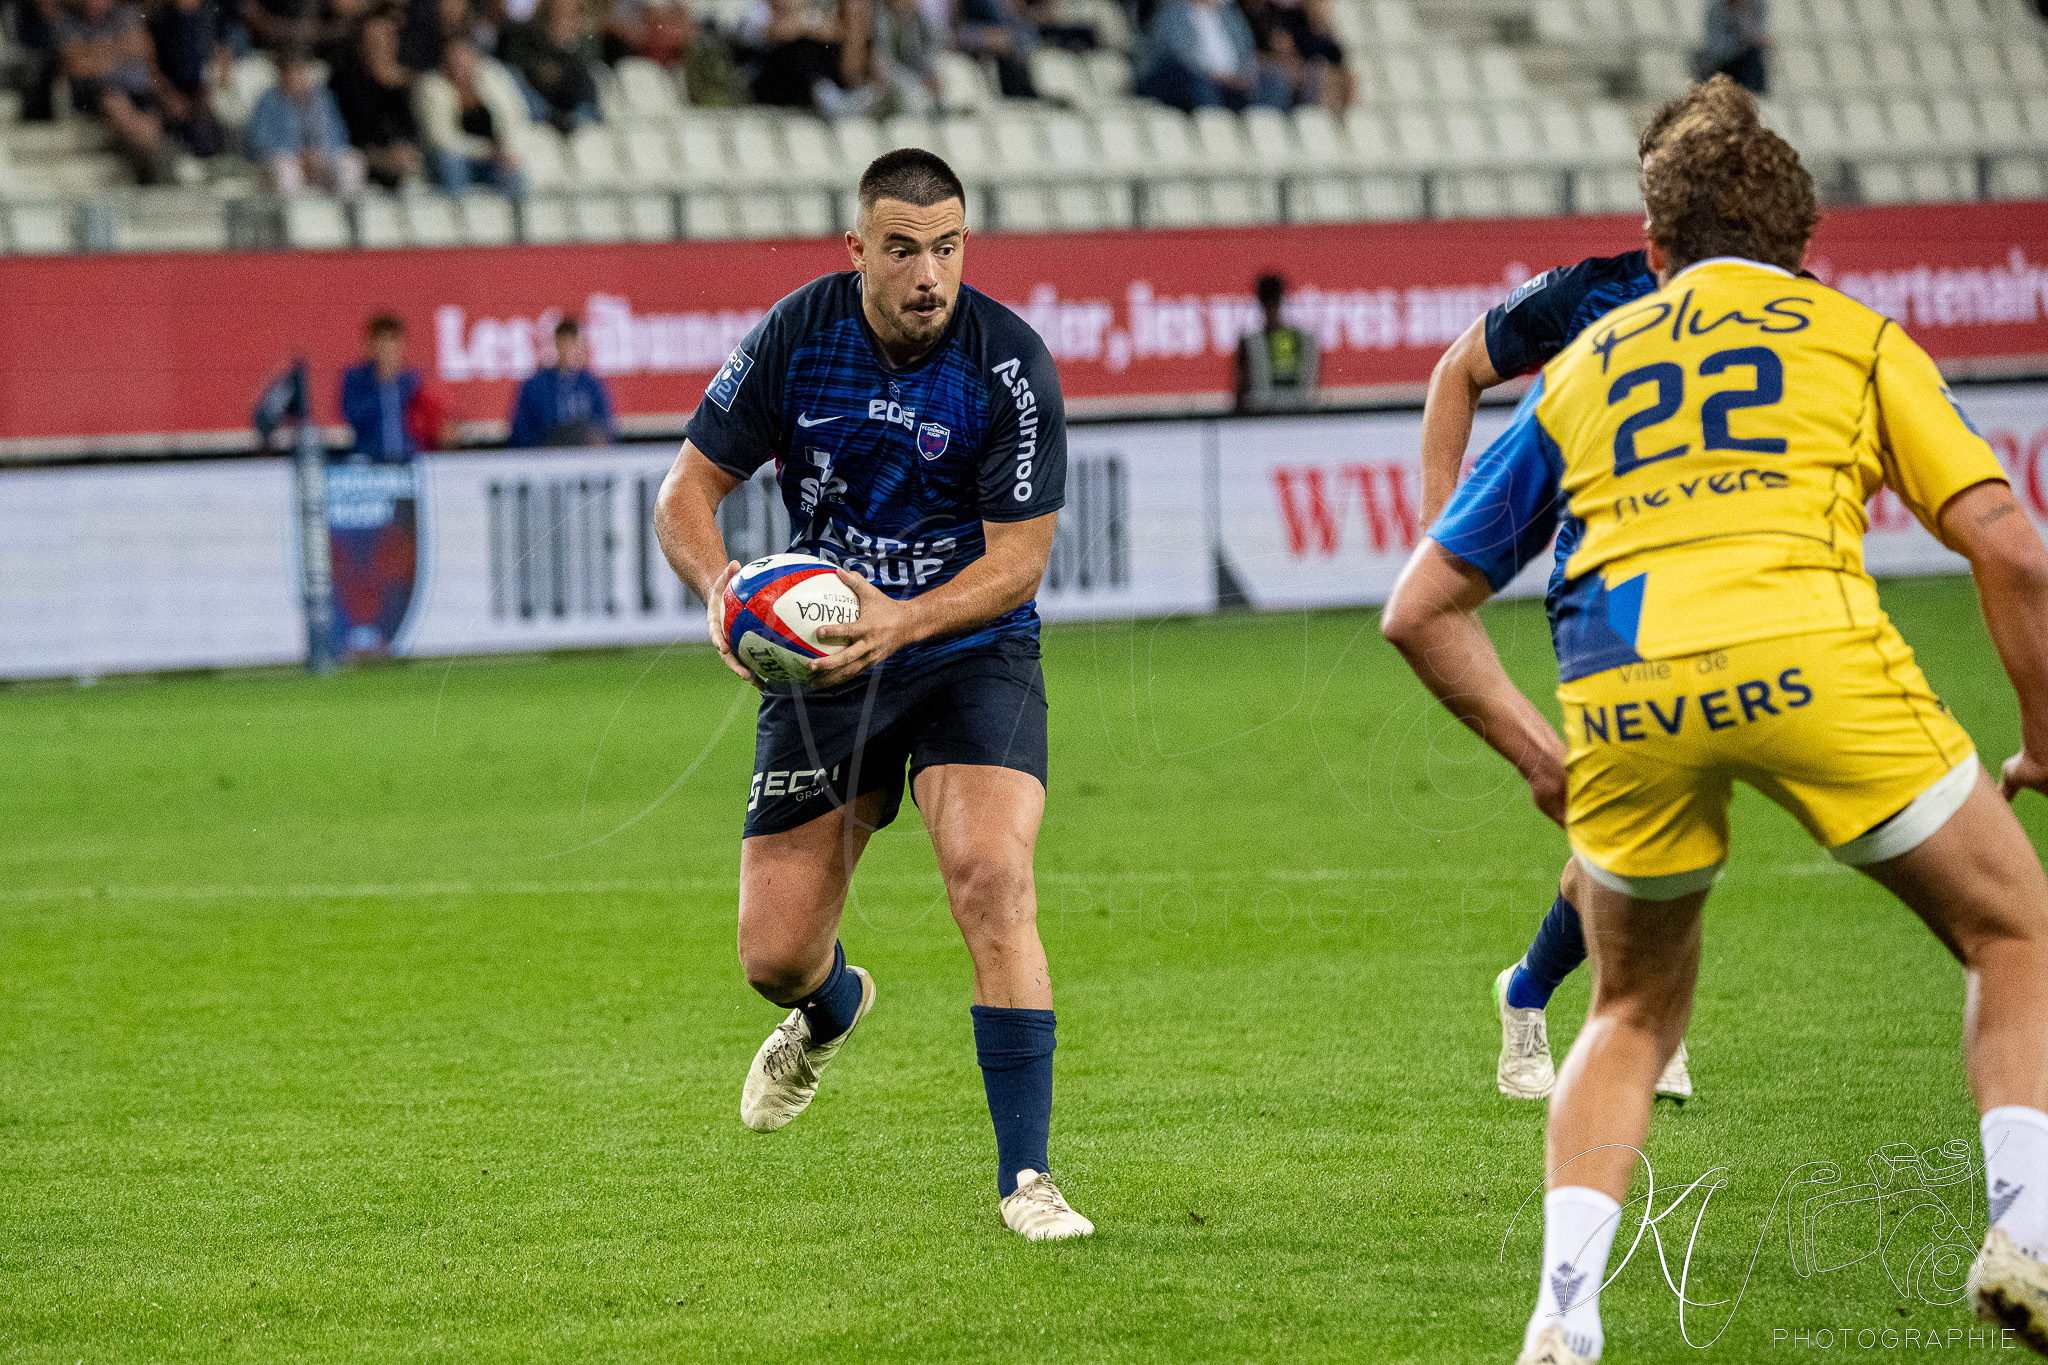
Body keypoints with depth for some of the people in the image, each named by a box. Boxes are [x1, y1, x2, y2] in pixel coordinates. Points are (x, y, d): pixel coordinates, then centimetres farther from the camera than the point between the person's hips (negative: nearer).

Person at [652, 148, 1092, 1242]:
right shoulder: (797, 335, -9)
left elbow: (1019, 558, -15)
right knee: (774, 957, 1)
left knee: (991, 879, -27)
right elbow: (688, 490, -3)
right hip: (822, 660, 3)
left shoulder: (1011, 366, -17)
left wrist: (900, 620, -31)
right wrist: (722, 586, -24)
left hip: (970, 652, -2)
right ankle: (832, 1010, 42)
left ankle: (1025, 1174, -18)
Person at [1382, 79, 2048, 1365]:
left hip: (1620, 691, 3)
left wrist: (1537, 753, 34)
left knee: (1637, 1013, 24)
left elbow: (1421, 608, 28)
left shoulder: (1582, 367, 30)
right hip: (1809, 654, -3)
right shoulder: (1855, 334, 23)